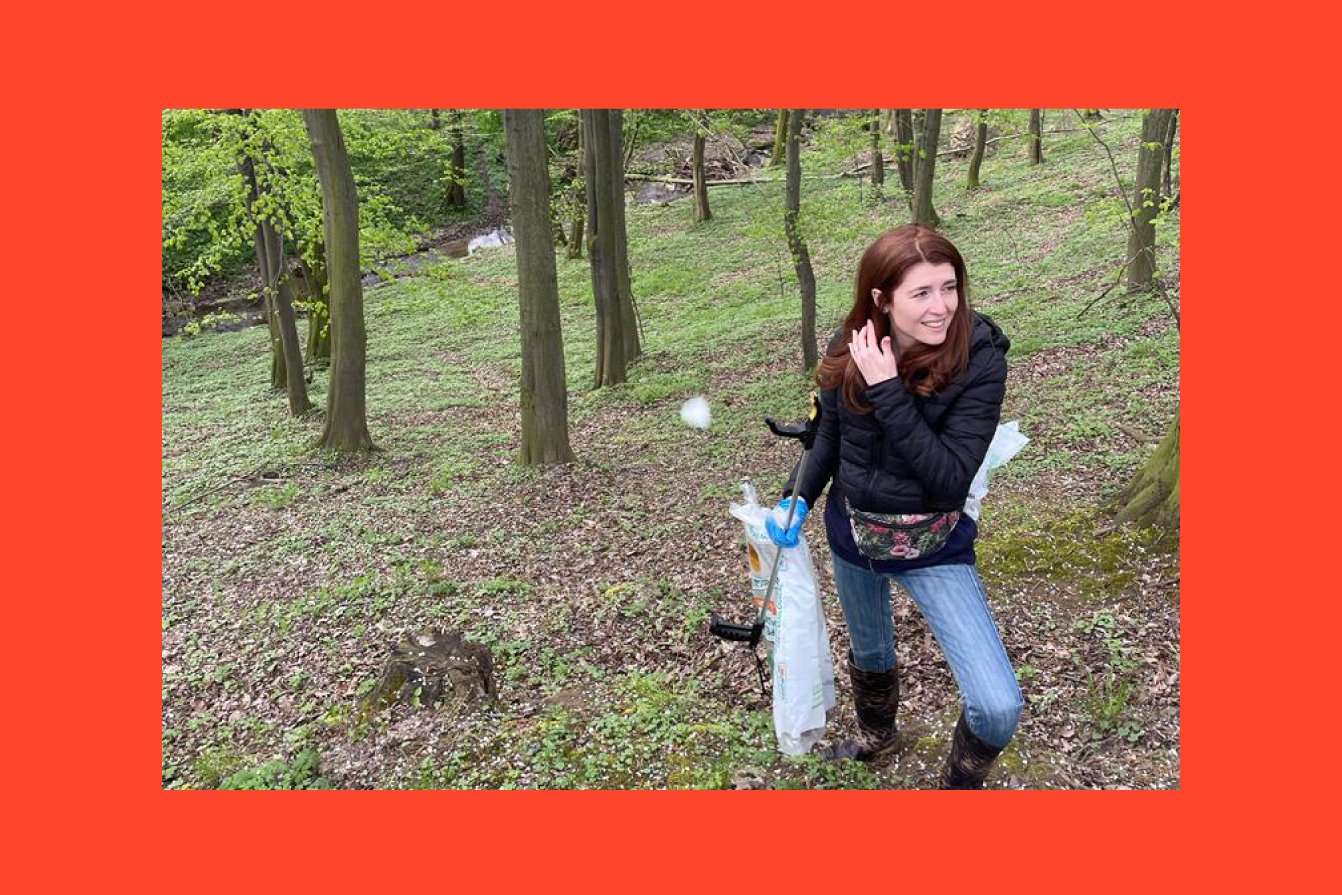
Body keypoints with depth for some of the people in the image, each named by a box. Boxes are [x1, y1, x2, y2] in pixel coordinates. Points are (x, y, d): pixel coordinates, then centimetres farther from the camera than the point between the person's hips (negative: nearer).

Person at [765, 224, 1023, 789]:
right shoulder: (850, 349, -12)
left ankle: (961, 781, 22)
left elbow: (951, 478, -30)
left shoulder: (979, 360, -24)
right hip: (851, 531, 4)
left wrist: (887, 391, -33)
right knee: (869, 653, 28)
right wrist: (797, 500, -6)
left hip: (934, 546, -3)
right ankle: (876, 737, 61)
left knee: (999, 706, -13)